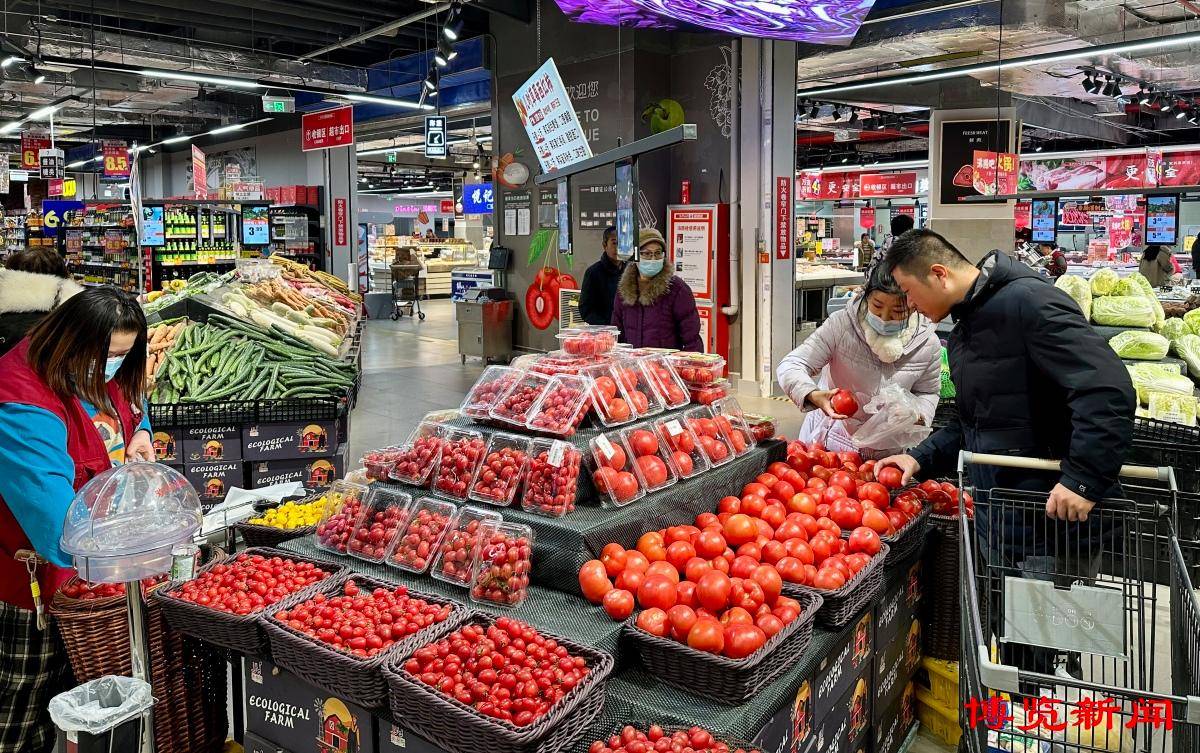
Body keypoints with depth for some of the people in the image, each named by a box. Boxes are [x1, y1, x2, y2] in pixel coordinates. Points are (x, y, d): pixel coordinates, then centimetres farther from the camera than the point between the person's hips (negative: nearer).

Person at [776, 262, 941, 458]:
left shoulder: (928, 344, -6)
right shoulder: (842, 325, -16)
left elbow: (927, 392, 12)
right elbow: (790, 366, -18)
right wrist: (814, 395, -37)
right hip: (829, 440, -3)